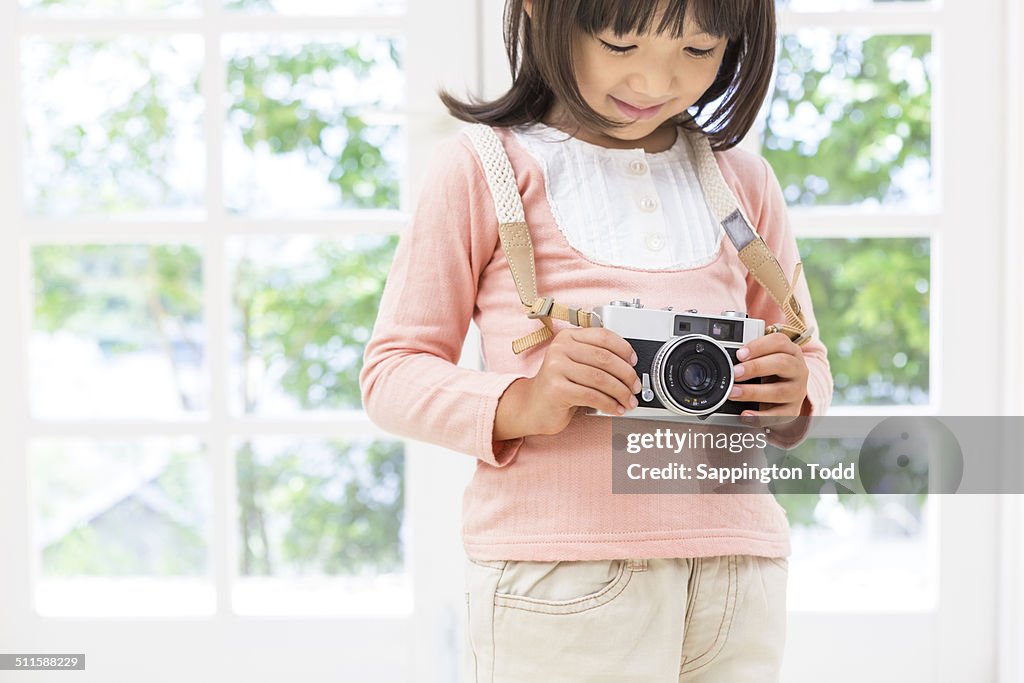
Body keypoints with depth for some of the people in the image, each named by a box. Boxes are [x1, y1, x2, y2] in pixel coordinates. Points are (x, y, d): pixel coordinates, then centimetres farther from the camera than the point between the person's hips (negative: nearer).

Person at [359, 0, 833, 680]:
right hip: (555, 584, -4)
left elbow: (807, 358, 21)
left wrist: (790, 402, -4)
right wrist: (520, 406, -19)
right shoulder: (484, 167, 1)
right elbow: (393, 373, 0)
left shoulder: (744, 180, 13)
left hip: (739, 572, 4)